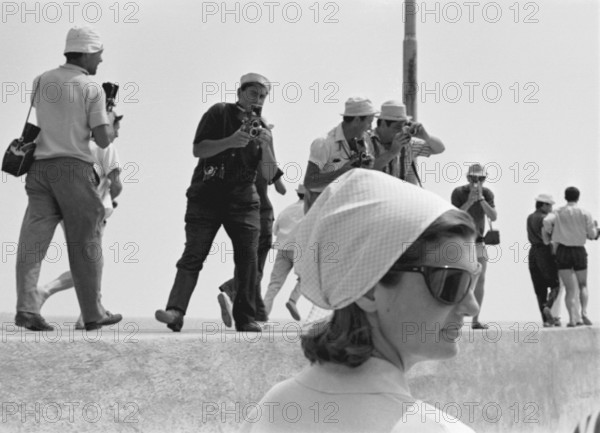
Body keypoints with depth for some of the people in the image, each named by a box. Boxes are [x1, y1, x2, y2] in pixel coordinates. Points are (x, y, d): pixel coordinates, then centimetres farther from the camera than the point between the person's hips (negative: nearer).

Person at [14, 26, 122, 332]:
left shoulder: (41, 81, 11)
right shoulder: (91, 88, -4)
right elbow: (103, 140, -8)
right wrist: (110, 121, 13)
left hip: (39, 166, 4)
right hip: (74, 167, -4)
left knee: (33, 238, -2)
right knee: (85, 243, 7)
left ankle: (27, 308, -16)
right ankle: (93, 314, 14)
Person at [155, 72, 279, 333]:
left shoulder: (261, 128, 11)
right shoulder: (219, 114, 1)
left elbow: (269, 175, 4)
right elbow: (198, 149, -9)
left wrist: (266, 146, -13)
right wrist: (230, 141, -22)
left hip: (243, 201, 3)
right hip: (207, 196, -3)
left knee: (248, 258, -4)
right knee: (193, 255, -12)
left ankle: (246, 318, 2)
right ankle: (175, 311, -21)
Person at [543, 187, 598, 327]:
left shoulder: (558, 212, 1)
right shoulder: (585, 214, -2)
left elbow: (547, 221, -18)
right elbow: (592, 235, -1)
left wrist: (550, 233, 1)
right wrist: (595, 227, 21)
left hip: (562, 251, 0)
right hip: (579, 251, 0)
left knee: (570, 288, 2)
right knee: (582, 285, 17)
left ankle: (572, 319, -11)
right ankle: (584, 313, -3)